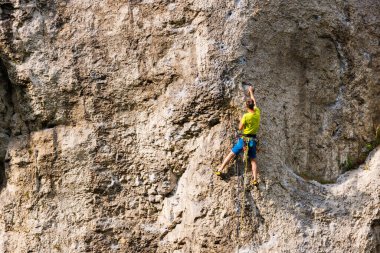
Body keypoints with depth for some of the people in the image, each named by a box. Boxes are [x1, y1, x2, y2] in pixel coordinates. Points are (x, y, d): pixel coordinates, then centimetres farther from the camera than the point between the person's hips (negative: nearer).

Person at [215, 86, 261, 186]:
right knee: (253, 160, 7)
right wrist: (251, 92, 31)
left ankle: (220, 170, 3)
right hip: (253, 139, 4)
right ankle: (255, 179, -2)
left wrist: (241, 121, 10)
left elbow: (240, 128, -8)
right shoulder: (257, 113, -2)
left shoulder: (246, 116, -15)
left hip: (244, 138, -4)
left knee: (231, 154, 4)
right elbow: (254, 102, 16)